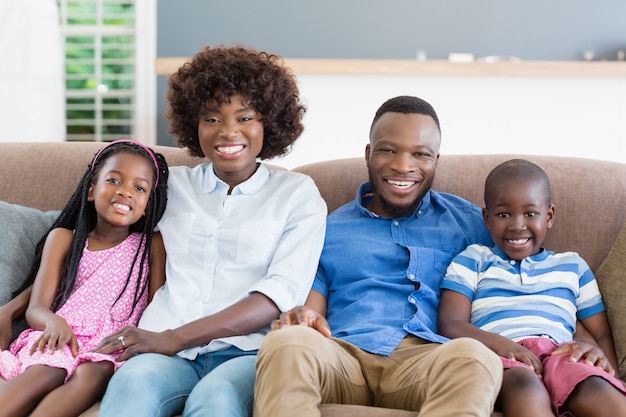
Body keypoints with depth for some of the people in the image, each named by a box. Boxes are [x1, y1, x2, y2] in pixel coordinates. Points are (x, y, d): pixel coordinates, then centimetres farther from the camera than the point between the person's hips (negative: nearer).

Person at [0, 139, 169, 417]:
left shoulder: (152, 246, 15)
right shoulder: (63, 239, 16)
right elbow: (36, 308, 7)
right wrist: (54, 322, -18)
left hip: (111, 349, 0)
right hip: (60, 340, 1)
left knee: (91, 373, -37)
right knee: (47, 371, -36)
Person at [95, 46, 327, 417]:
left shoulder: (297, 194, 11)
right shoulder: (171, 184, 21)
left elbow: (282, 293, -2)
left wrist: (174, 337, -12)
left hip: (245, 352, -2)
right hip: (163, 349, 2)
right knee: (133, 382, -35)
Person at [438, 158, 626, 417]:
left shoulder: (573, 267, 29)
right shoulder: (473, 260, 21)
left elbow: (603, 334, 25)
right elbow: (451, 326, 8)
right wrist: (499, 343, -14)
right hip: (500, 357, -2)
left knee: (601, 394, -36)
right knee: (526, 388, -42)